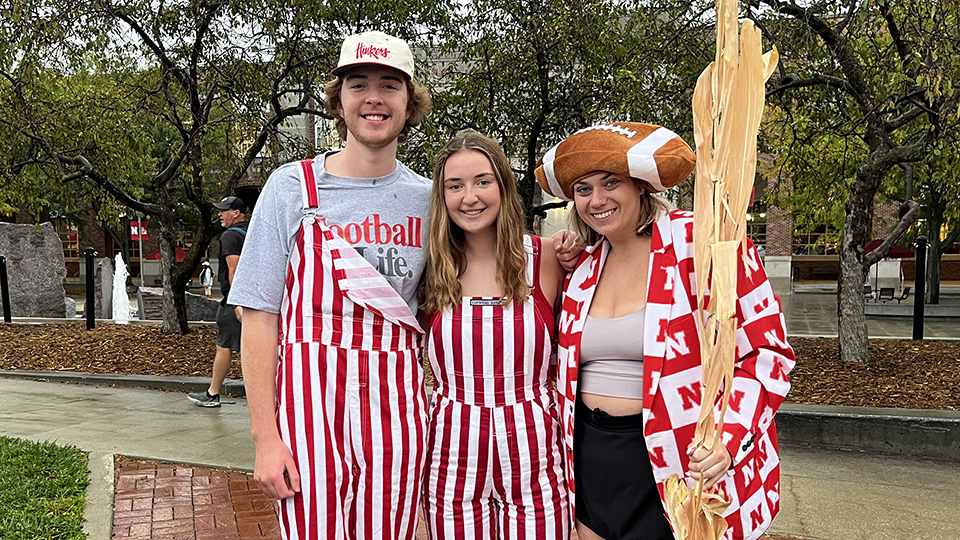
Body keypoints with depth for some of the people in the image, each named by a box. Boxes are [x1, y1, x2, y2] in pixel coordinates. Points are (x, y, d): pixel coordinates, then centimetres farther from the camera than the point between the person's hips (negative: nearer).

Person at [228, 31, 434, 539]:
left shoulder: (428, 199, 6)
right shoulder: (292, 187, 0)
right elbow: (260, 315, -2)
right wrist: (264, 437, -8)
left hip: (396, 404, 2)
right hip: (310, 397, -2)